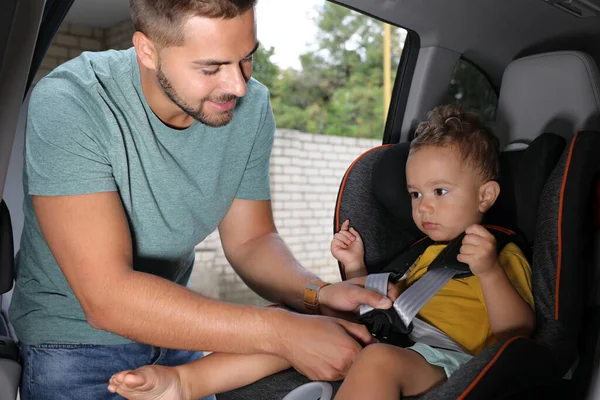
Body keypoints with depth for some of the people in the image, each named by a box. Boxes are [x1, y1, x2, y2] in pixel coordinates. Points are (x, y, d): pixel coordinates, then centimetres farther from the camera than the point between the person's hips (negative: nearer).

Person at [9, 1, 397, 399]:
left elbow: (250, 239, -6)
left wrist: (318, 294, -25)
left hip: (174, 330, 5)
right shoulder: (67, 106, -29)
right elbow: (106, 296, -35)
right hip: (76, 340, -4)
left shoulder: (251, 105, -14)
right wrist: (281, 332, -38)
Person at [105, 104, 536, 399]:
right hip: (391, 342, 7)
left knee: (379, 358, -39)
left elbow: (518, 333, -4)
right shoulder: (424, 253, 29)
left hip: (446, 359, -7)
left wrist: (489, 272, -19)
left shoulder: (504, 256, 11)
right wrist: (357, 270, 17)